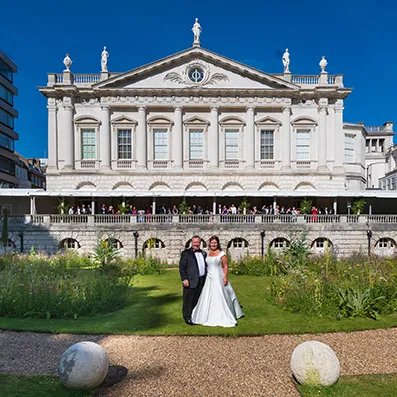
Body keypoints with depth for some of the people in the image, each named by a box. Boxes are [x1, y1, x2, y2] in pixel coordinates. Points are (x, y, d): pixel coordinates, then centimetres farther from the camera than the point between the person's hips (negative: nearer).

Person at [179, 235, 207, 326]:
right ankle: (187, 317, 13)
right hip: (191, 281, -6)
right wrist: (184, 279, -17)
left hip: (202, 280, 6)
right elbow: (182, 267, -9)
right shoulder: (186, 253, -4)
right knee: (188, 300, 1)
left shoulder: (203, 253, 14)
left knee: (197, 300, 14)